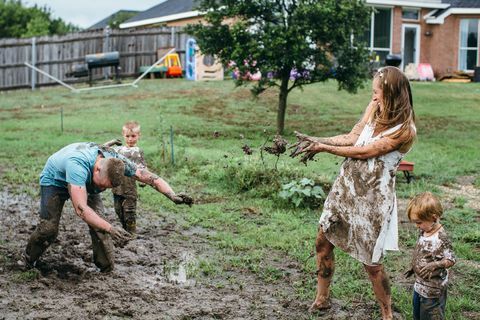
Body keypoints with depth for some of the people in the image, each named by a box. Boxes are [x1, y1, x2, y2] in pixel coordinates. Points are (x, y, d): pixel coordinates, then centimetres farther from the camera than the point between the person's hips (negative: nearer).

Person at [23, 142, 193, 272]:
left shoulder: (117, 161, -30)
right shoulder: (78, 164, -48)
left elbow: (150, 177, -26)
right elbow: (81, 208, -52)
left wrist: (173, 196, -40)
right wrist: (110, 229, -60)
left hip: (85, 184, 5)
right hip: (54, 181, -4)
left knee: (98, 221, -13)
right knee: (48, 228, -13)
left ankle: (107, 270, -1)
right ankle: (28, 260, 15)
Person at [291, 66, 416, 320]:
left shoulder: (404, 130, -19)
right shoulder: (375, 109, 2)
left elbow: (364, 151, -19)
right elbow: (351, 138, 2)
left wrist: (324, 148, -14)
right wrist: (315, 140, -8)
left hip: (372, 197, -7)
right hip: (345, 187, 7)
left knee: (371, 263, 0)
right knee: (323, 242, 13)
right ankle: (322, 299, 33)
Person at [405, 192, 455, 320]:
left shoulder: (441, 239, -27)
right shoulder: (424, 232, -1)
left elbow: (451, 260, -20)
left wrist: (434, 264, -33)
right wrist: (414, 267, 13)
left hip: (432, 290, -8)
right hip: (420, 284, 9)